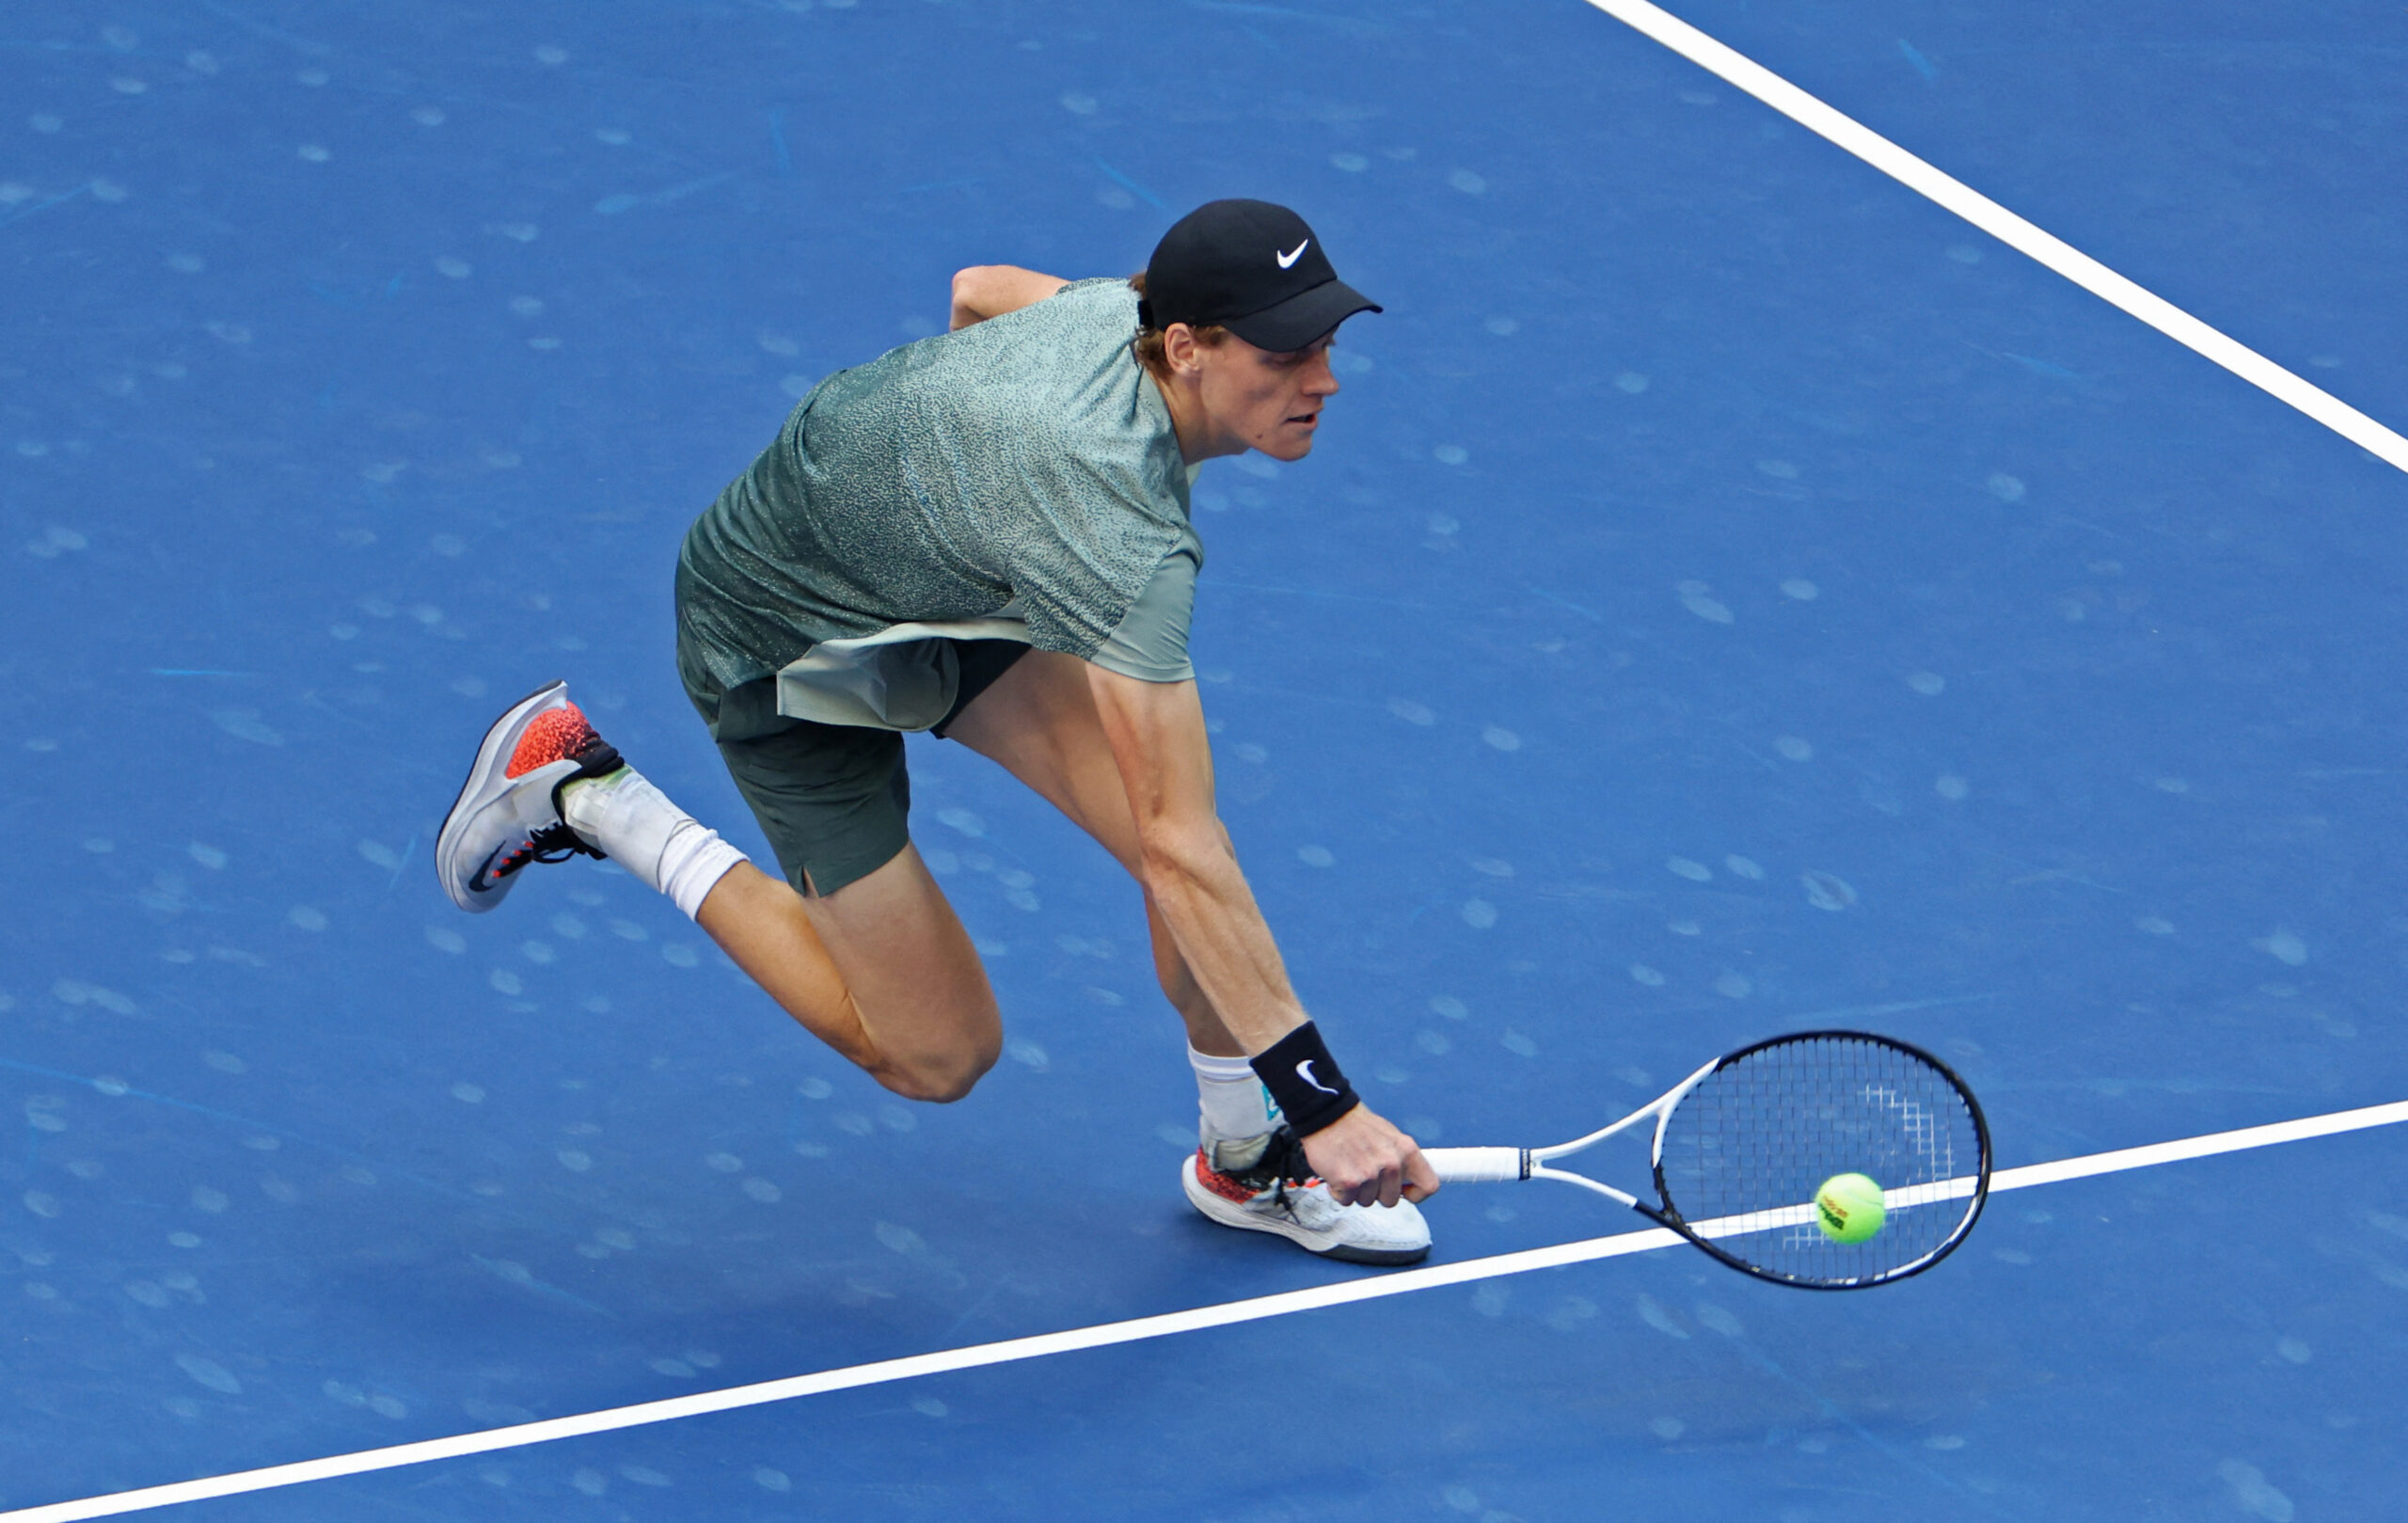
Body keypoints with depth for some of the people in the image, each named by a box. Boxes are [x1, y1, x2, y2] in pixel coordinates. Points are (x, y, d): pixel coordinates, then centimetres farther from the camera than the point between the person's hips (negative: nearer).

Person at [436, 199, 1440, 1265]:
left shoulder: (1129, 306, -18)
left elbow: (978, 290, 7)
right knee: (936, 1055, 3)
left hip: (939, 586, 8)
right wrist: (1322, 1099, -44)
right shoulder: (1126, 536, -43)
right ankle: (583, 796, 10)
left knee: (1167, 820, -10)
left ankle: (1247, 1162, 13)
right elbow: (1180, 854, -44)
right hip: (785, 649, -8)